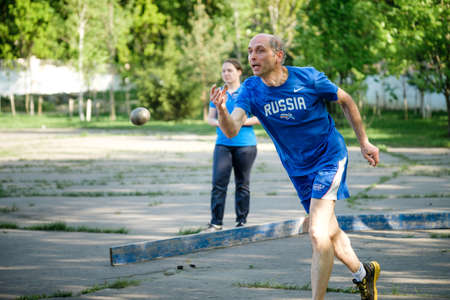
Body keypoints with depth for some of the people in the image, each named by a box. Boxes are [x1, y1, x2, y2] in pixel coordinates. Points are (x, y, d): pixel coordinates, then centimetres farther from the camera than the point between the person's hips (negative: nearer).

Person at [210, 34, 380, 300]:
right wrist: (222, 110, -48)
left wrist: (364, 142, 5)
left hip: (329, 157, -4)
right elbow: (232, 130, -26)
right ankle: (363, 272, 42)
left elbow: (346, 101, 0)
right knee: (330, 234, 16)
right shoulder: (251, 90, -11)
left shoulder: (309, 78, -17)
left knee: (318, 235, -18)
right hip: (299, 169, 4)